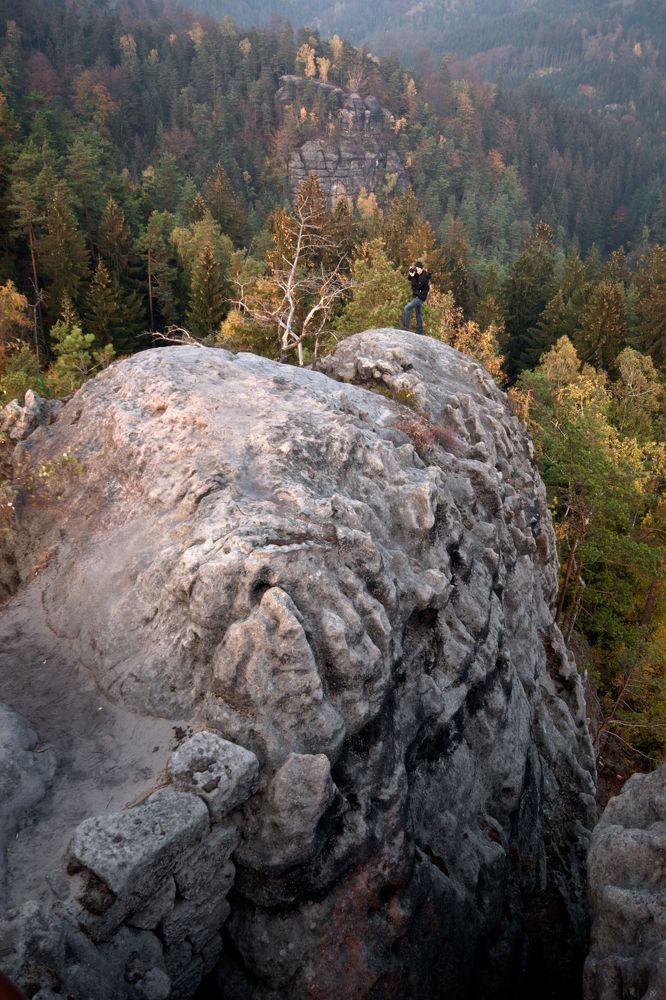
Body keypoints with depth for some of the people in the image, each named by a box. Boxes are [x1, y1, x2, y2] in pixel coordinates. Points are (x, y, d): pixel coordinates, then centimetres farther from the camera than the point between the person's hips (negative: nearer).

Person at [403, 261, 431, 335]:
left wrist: (413, 277, -26)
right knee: (418, 313, 13)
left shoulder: (424, 276, -21)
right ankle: (419, 331, 19)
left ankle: (406, 328, -19)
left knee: (407, 308, -18)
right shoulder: (418, 274, 5)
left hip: (420, 297, -10)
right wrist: (410, 272, -8)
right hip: (416, 296, 10)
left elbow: (417, 286, -24)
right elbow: (409, 278, 11)